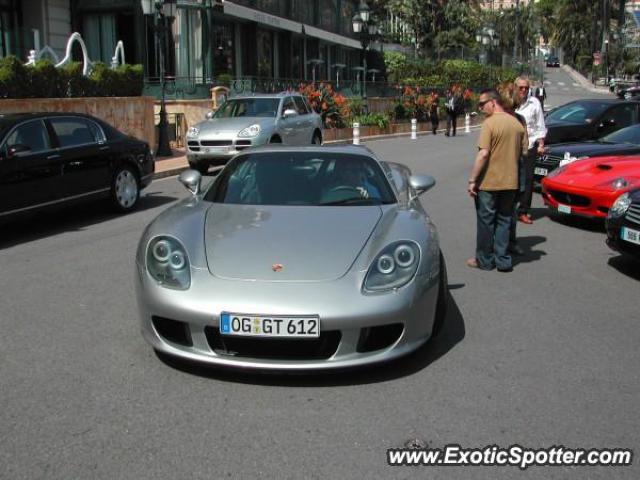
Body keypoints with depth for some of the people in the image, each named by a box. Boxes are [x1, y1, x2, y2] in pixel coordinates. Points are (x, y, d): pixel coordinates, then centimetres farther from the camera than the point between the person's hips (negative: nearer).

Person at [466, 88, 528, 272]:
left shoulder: (490, 123, -14)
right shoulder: (518, 124, 7)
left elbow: (483, 154, -20)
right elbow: (524, 153, 11)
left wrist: (472, 180, -17)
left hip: (489, 182, -6)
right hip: (510, 182, 6)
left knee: (486, 222, 6)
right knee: (504, 221, 14)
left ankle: (485, 261, 15)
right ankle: (503, 261, 16)